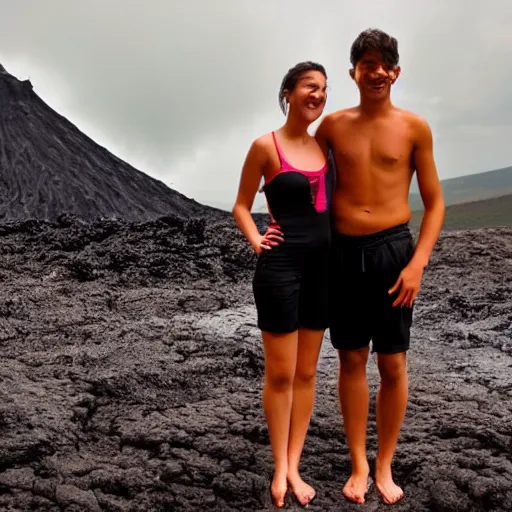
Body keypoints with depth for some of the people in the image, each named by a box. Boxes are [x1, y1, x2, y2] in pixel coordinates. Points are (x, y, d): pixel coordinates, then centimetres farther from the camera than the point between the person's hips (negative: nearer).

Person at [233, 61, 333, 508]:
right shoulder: (266, 146, -5)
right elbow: (241, 206, 2)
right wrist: (257, 241, -11)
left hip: (322, 266, 6)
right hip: (281, 267, -6)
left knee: (307, 372, 10)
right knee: (281, 374, 2)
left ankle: (294, 466, 23)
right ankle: (280, 469, 19)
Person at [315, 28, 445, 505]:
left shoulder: (414, 127, 0)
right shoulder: (333, 125, 5)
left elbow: (435, 202, 2)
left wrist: (418, 262, -9)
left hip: (392, 251, -1)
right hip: (342, 252, 2)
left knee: (392, 364, 5)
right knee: (351, 360, 9)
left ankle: (385, 466, 24)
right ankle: (358, 465, 24)